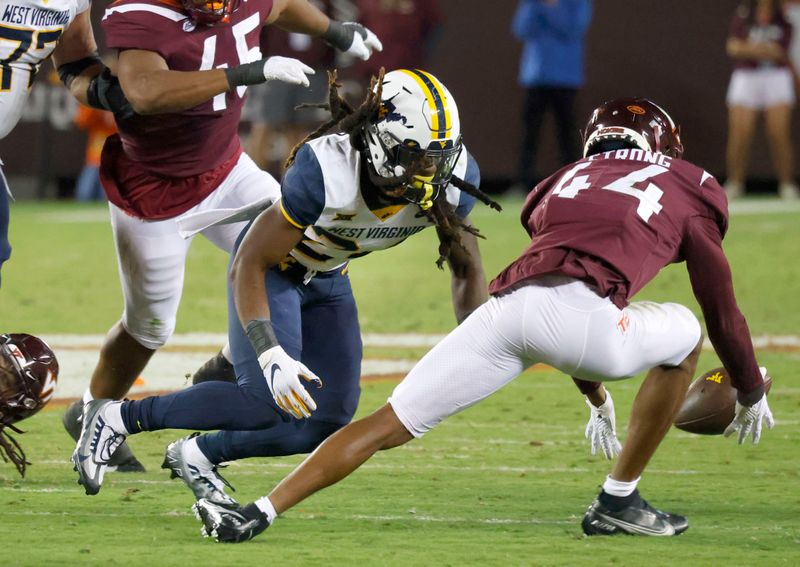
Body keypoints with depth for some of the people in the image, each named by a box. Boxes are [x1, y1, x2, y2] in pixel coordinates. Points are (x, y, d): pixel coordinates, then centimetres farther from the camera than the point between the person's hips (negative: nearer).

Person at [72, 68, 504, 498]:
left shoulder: (453, 178, -24)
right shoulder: (327, 171, -38)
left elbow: (466, 271, -5)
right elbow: (250, 263, -32)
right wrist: (271, 354, -42)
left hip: (327, 280, 6)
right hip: (270, 268, -6)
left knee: (330, 418, -4)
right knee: (269, 402, -23)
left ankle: (198, 455, 16)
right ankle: (117, 418, -8)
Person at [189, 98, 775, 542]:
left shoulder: (566, 181, 38)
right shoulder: (687, 191, 26)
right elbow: (724, 312, 29)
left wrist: (592, 391, 59)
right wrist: (751, 394, 46)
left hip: (508, 304, 4)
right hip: (580, 316, -4)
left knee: (390, 425, 9)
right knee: (684, 333, 26)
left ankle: (259, 513, -5)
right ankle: (618, 503, 25)